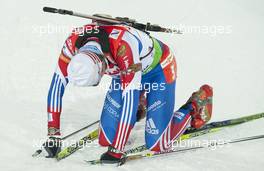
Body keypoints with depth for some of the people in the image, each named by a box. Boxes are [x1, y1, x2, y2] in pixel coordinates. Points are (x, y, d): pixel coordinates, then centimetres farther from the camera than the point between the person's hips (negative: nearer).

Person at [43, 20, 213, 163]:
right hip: (124, 73, 5)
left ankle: (198, 103, 17)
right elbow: (56, 86, -20)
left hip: (159, 69, -5)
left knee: (156, 144, -7)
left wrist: (117, 149, -40)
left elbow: (129, 100, -41)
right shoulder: (73, 43, -29)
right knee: (105, 140, -2)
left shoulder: (123, 46, -44)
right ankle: (139, 106, 28)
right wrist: (53, 134, -22)